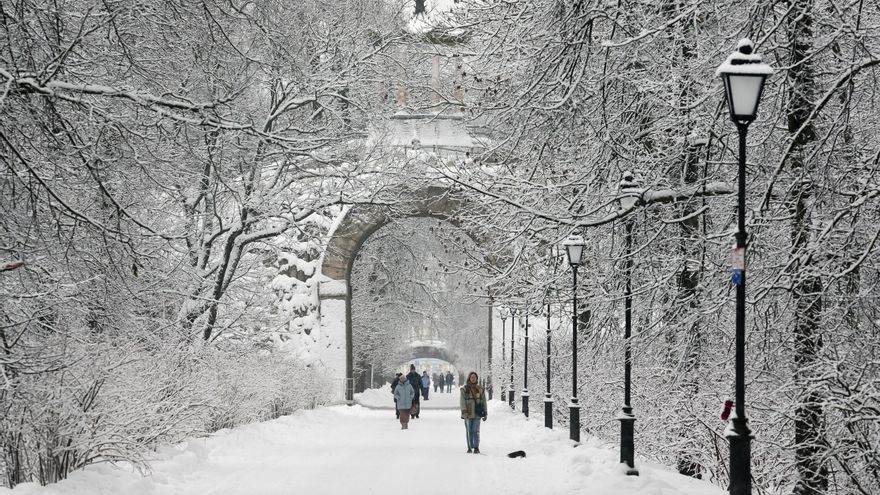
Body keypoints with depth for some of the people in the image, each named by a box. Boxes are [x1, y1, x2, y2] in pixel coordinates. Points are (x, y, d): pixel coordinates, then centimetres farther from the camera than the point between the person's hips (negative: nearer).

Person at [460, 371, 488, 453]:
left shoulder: (480, 389, 10)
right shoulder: (464, 389, 2)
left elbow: (484, 401, 14)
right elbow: (462, 401, -5)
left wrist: (485, 413, 9)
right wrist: (464, 411, -17)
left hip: (477, 414, 1)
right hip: (468, 414, -1)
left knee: (476, 431, -7)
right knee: (469, 431, 5)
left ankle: (476, 447, -3)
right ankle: (470, 447, 13)